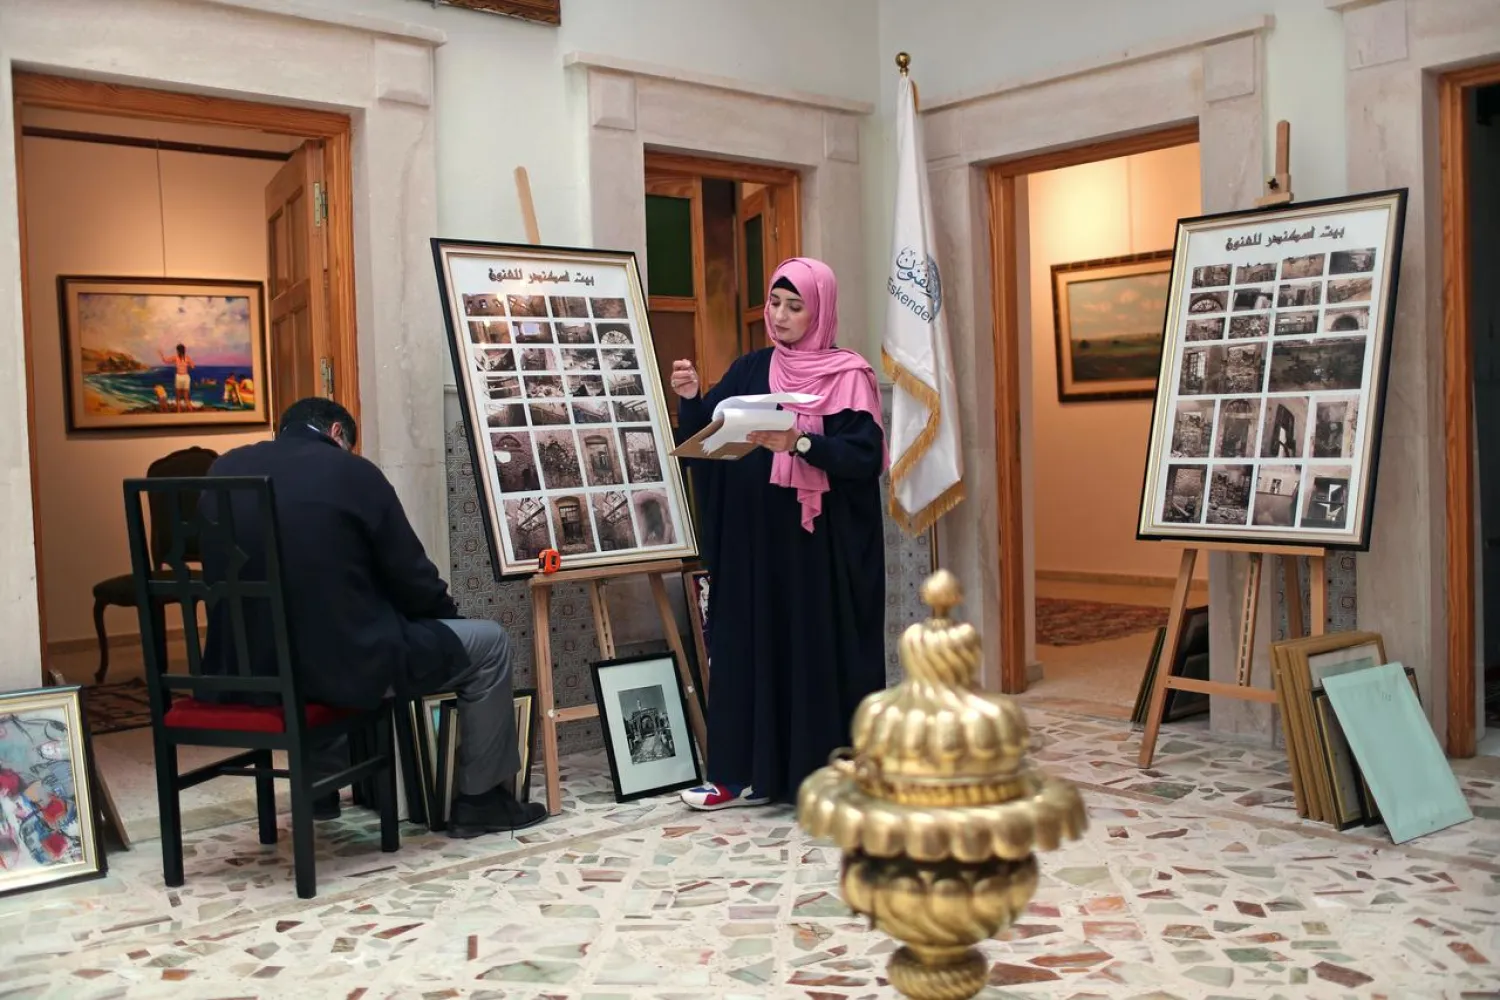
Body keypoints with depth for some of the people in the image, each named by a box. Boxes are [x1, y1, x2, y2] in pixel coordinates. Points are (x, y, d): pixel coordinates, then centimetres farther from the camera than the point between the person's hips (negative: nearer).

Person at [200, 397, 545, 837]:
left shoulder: (223, 470, 8)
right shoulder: (352, 472, -7)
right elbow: (409, 574, -2)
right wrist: (446, 611, 20)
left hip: (248, 666, 7)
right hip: (348, 664, -6)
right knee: (489, 643, 12)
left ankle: (322, 781, 41)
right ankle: (479, 800, 21)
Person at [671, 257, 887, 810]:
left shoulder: (848, 375, -2)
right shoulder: (749, 370, 12)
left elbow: (865, 456, -13)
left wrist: (800, 443, -27)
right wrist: (691, 399, -11)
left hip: (820, 541, -4)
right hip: (754, 537, 5)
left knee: (821, 646, -3)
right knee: (751, 642, 5)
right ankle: (750, 772, 14)